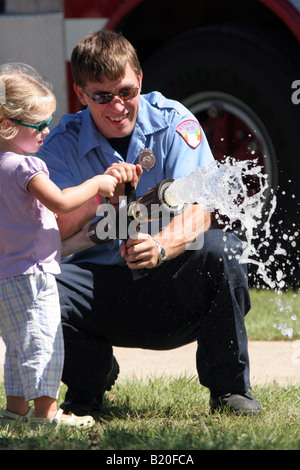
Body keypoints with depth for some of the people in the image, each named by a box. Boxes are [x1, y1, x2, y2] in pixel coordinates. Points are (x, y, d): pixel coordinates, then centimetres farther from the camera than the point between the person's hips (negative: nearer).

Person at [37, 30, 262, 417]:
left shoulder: (173, 122, -4)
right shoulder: (62, 145, -2)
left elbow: (198, 210, -16)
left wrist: (162, 246, -38)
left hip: (172, 285, 0)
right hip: (101, 286, 1)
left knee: (220, 250, -32)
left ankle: (230, 389, -12)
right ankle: (88, 385, 2)